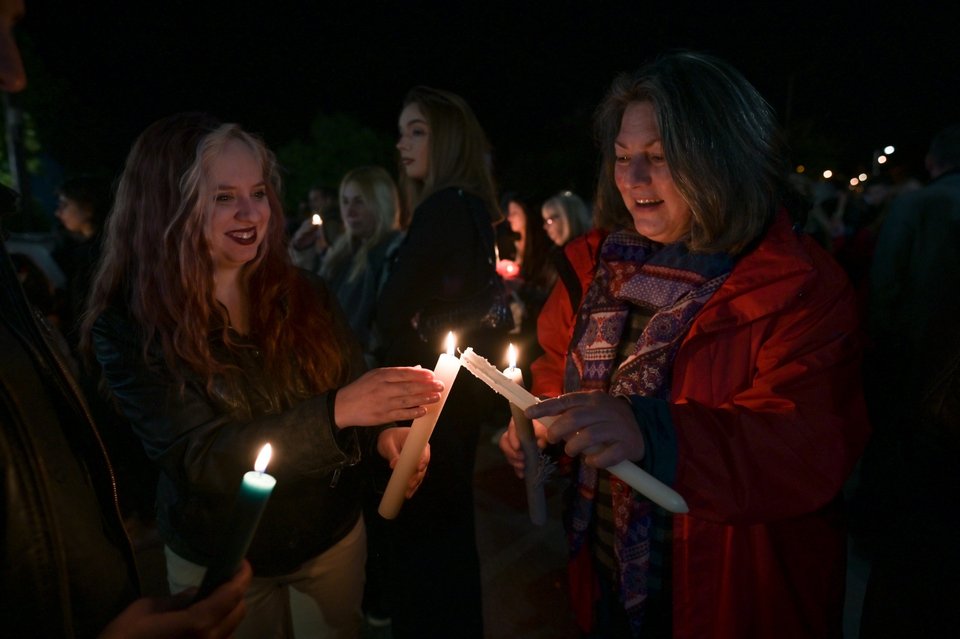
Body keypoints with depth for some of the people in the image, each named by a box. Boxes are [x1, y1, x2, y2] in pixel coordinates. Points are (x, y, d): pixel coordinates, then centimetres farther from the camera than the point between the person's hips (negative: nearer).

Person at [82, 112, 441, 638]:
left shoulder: (303, 296, -8)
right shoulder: (130, 327, -17)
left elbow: (354, 391, -1)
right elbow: (198, 458, -24)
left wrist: (382, 435, -24)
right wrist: (334, 413, -36)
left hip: (334, 533, 3)